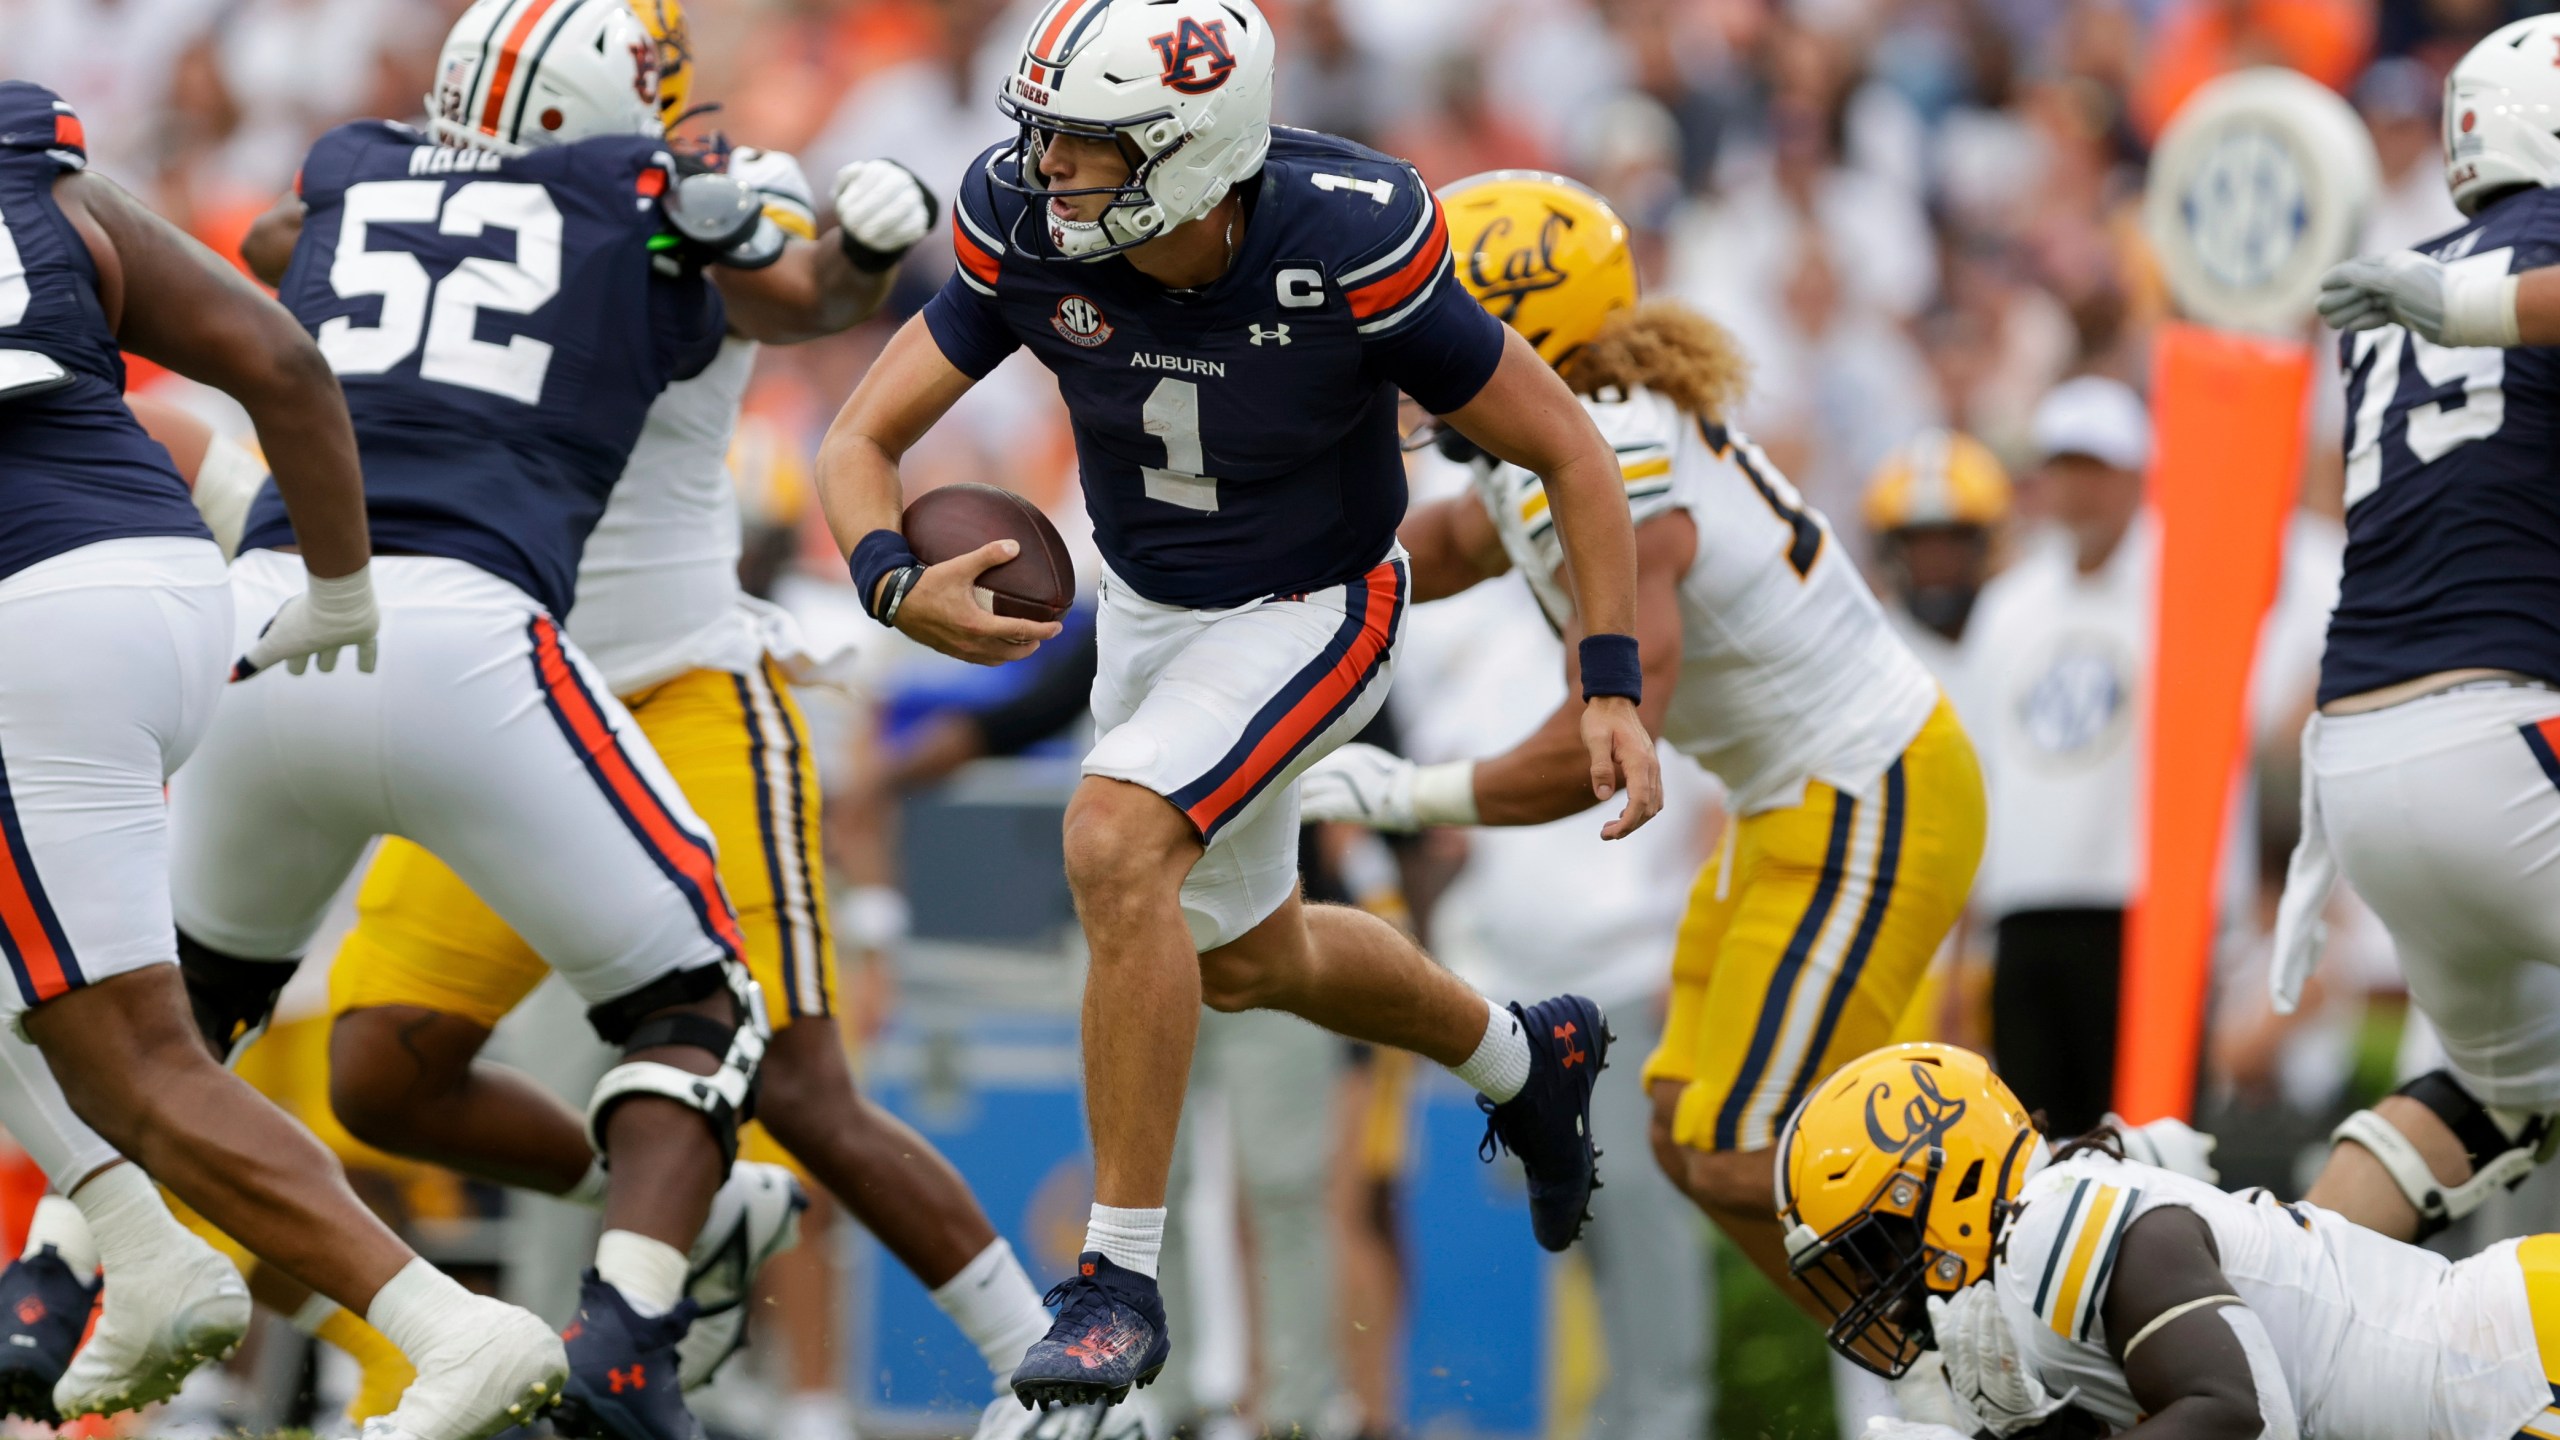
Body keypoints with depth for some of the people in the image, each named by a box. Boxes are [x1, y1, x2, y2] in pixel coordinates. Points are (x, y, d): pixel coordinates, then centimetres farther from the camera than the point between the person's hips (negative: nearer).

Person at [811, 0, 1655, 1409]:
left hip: (1310, 617, -6)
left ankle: (1122, 1277, -22)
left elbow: (1569, 453, -19)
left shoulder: (1345, 250, -32)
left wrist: (1611, 689, -24)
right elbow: (859, 442, -17)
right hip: (1148, 608, 6)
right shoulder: (1028, 237, -22)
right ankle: (1521, 1060, 53)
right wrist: (898, 583, -39)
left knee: (1116, 842, -30)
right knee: (1248, 957, 23)